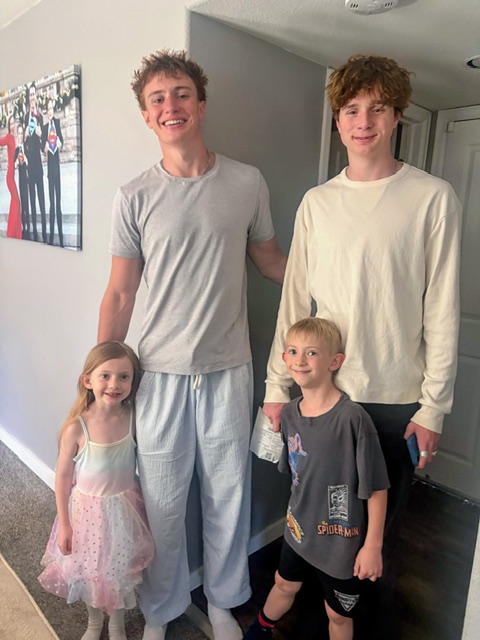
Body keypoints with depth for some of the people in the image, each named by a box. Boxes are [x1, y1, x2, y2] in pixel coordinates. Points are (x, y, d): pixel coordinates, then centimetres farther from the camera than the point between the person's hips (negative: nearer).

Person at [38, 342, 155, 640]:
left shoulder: (133, 418, -17)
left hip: (125, 508, 2)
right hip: (89, 509, -1)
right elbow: (63, 476, -11)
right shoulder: (76, 428, -23)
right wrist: (64, 524, -5)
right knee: (90, 571, 21)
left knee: (121, 570, 20)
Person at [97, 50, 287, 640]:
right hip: (161, 374, 0)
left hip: (228, 371, 1)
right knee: (163, 502, 13)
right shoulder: (134, 198, -1)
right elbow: (119, 294, 2)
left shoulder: (248, 184, 1)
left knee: (227, 496, 15)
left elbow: (270, 260, 14)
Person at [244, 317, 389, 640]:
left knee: (338, 613, 19)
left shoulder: (353, 417, -28)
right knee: (285, 585, 30)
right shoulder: (289, 413, -8)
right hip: (299, 527, 5)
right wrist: (300, 510, 14)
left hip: (342, 537, -5)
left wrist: (373, 546, -16)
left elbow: (377, 488, -20)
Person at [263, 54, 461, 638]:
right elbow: (294, 301, 4)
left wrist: (433, 406, -6)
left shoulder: (432, 199, -3)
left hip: (398, 399, -2)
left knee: (381, 525, 12)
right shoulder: (316, 202, 5)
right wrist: (277, 386, 3)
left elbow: (442, 312, -4)